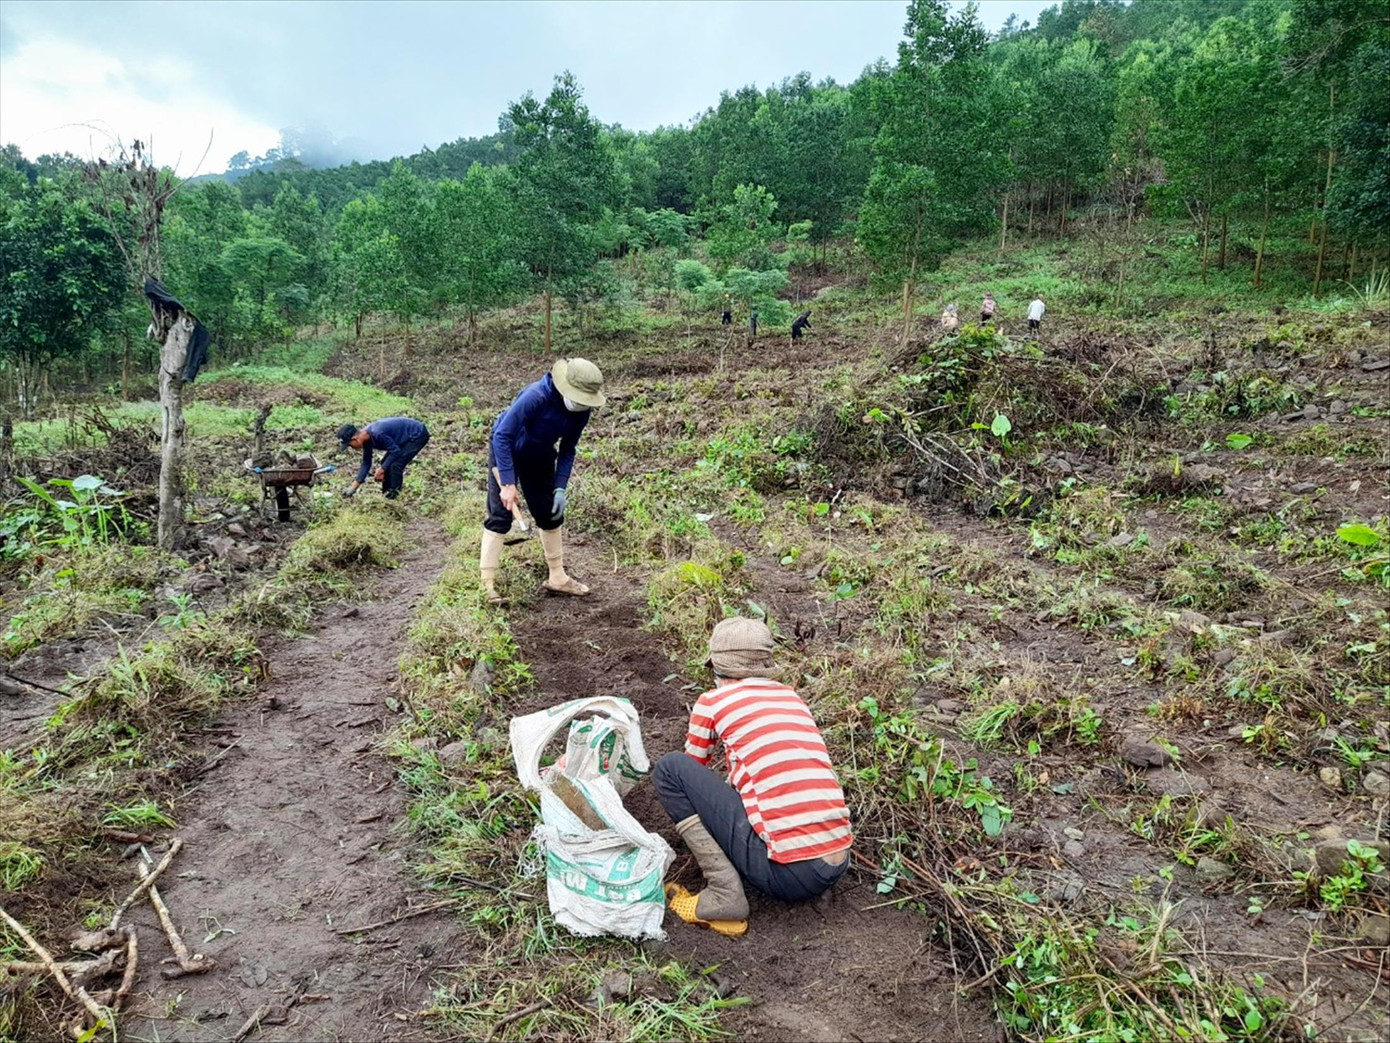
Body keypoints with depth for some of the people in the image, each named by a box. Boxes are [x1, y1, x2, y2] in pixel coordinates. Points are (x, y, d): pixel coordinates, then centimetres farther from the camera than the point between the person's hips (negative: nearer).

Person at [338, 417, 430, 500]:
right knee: (387, 464, 8)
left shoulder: (377, 434, -32)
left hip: (418, 435, -9)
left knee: (395, 465, -16)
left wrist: (381, 469, -16)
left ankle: (393, 497, -6)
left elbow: (395, 451, -25)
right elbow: (366, 463, 6)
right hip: (408, 437, 10)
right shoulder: (366, 439, -2)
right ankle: (386, 494, 19)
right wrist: (353, 487, 4)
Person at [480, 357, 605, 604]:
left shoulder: (581, 411, -18)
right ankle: (487, 585, -5)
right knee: (500, 517, -10)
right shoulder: (536, 396, -36)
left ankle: (557, 578, 22)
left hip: (540, 457, 6)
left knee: (551, 515, 9)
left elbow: (567, 450, -6)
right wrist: (508, 483, -35)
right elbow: (502, 436, -34)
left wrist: (561, 488, -15)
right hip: (506, 451, -6)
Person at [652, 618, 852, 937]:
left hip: (786, 874, -7)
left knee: (669, 768, 3)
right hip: (837, 866, 7)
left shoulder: (713, 701, 2)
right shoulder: (791, 696, 18)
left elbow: (693, 770, 20)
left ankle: (724, 898, 0)